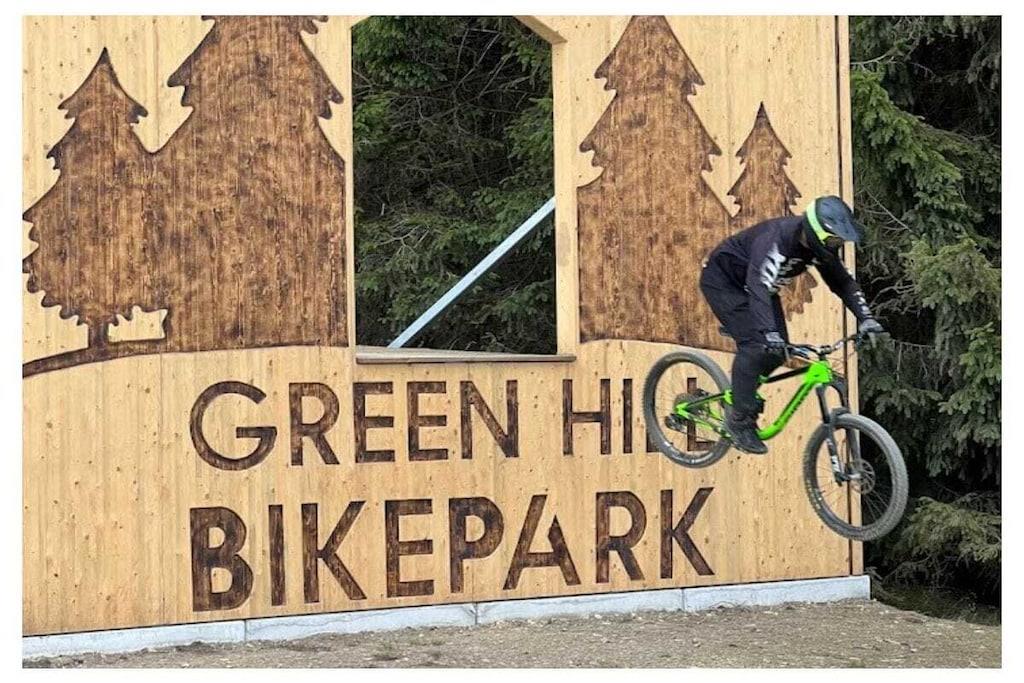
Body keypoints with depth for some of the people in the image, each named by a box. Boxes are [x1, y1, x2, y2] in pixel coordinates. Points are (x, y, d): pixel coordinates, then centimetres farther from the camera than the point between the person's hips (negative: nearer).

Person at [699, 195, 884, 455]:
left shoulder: (820, 246, -14)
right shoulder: (776, 239, -38)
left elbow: (843, 282, -4)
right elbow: (759, 287, -48)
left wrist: (866, 318, -17)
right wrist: (769, 333, -60)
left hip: (755, 284, 8)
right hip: (722, 280, -8)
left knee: (778, 350, -6)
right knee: (755, 344, -22)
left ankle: (741, 392, 18)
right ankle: (740, 419, -10)